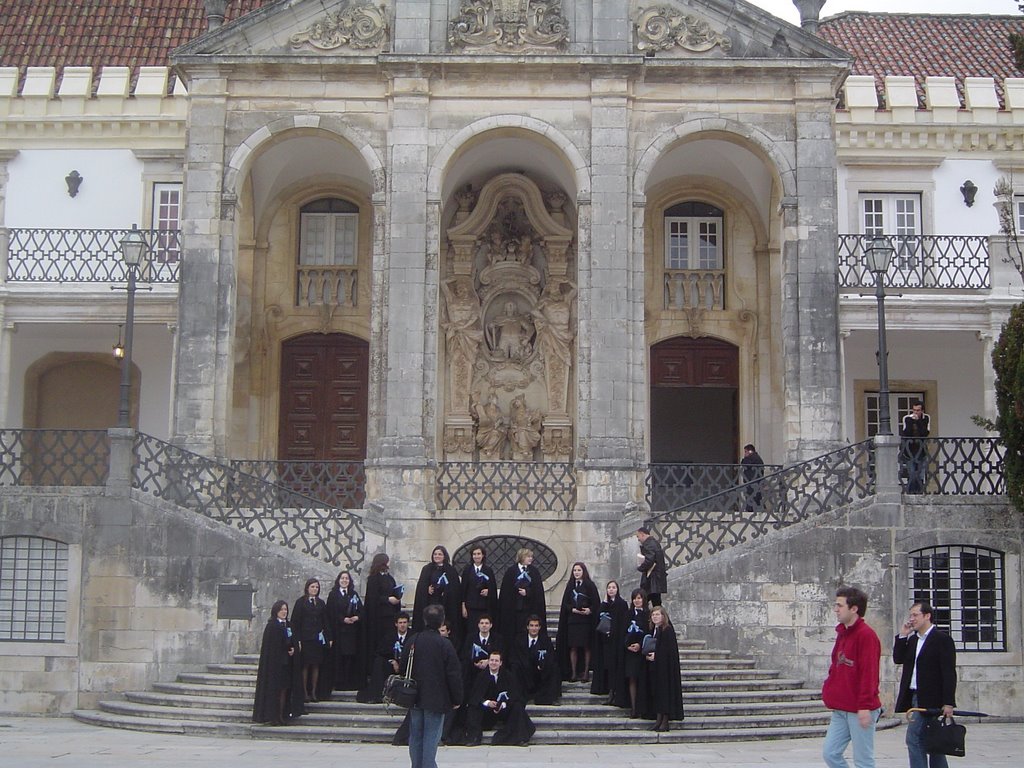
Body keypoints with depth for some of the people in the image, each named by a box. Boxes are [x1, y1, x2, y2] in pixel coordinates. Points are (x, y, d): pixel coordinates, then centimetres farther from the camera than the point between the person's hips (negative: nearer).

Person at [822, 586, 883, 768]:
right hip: (840, 709, 9)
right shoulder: (842, 633, 14)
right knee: (830, 753, 6)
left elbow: (869, 672, -19)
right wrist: (829, 689, 10)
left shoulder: (866, 635, -14)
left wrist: (864, 706, -21)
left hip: (859, 711, -9)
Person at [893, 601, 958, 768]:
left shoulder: (942, 639, -8)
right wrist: (902, 636, 2)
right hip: (915, 698, 8)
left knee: (913, 738, -12)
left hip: (929, 700, -8)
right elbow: (898, 659, 11)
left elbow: (949, 673, -12)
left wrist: (948, 703, -17)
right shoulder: (913, 639, 15)